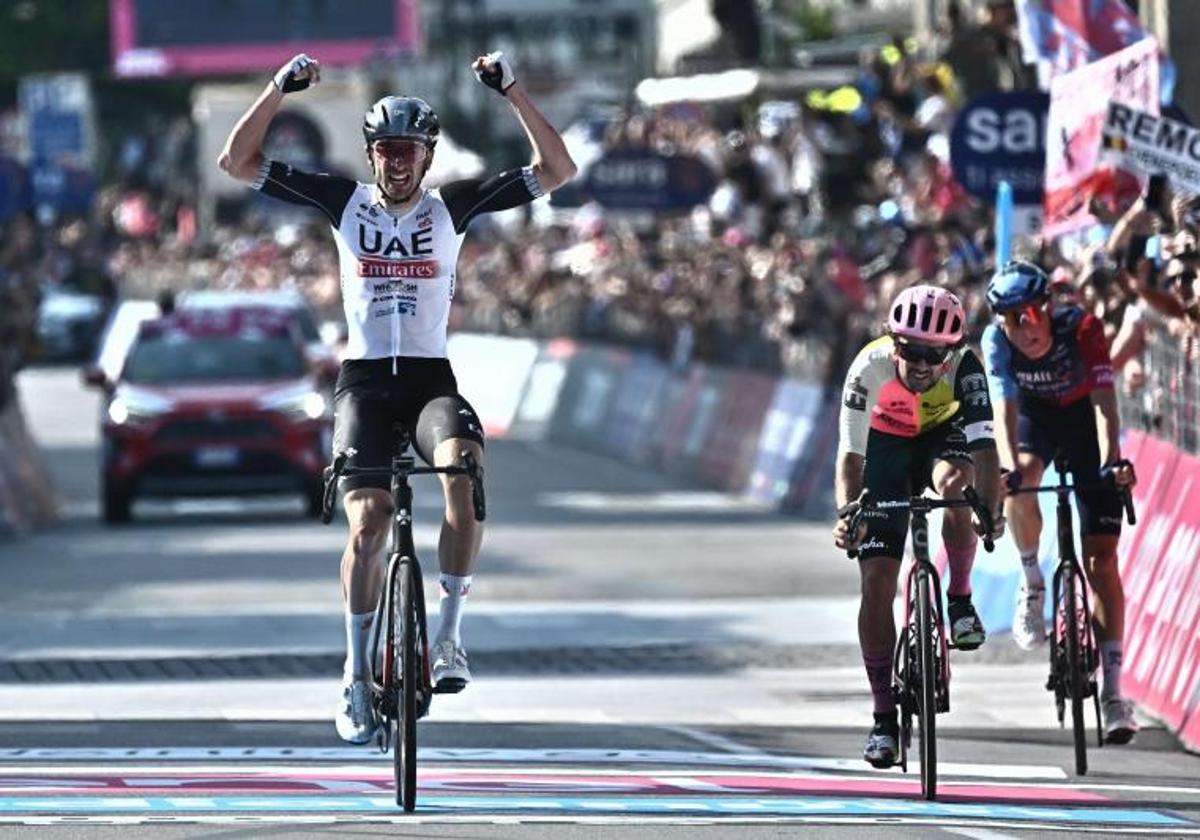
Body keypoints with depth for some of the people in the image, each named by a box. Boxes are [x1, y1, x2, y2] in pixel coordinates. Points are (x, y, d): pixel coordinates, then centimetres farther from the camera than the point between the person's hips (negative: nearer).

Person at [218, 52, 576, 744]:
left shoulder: (451, 207, 2)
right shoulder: (346, 202, 4)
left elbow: (556, 171, -2)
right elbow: (238, 161, 2)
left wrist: (511, 90, -11)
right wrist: (281, 88, -10)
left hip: (430, 377, 0)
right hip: (364, 380, 0)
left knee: (464, 465, -33)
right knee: (369, 523, -18)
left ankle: (450, 635, -24)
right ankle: (357, 675, 0)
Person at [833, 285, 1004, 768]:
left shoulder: (964, 367, -33)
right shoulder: (870, 367, -33)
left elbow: (983, 446, -41)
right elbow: (851, 455, -34)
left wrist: (990, 510, -57)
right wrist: (847, 516, -51)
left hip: (944, 435, 0)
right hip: (887, 443, 0)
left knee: (953, 484, -37)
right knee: (876, 582, -10)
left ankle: (960, 599, -11)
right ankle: (885, 716, -1)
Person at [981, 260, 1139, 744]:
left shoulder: (1081, 327, -31)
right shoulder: (997, 340, -25)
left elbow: (1104, 402, -37)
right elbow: (1004, 408, -33)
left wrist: (1112, 461, -52)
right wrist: (1007, 467, -50)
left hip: (1082, 415, -2)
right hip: (1034, 412, 2)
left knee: (1100, 559, -9)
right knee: (1020, 482, -35)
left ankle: (1112, 691, -11)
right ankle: (1032, 583, -7)